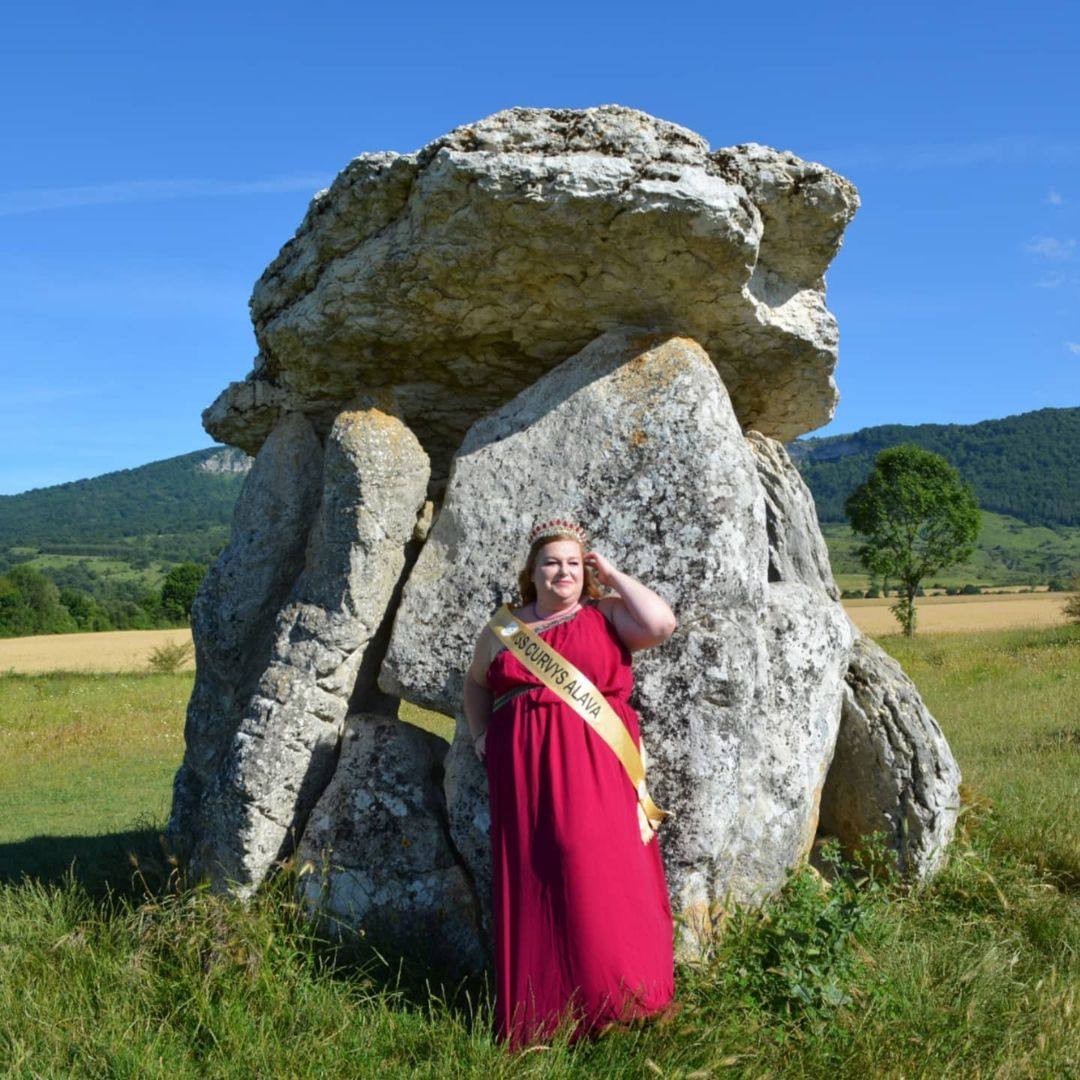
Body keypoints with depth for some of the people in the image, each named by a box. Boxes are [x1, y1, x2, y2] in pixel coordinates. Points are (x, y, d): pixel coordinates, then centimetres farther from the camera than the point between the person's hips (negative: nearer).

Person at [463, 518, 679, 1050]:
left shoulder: (607, 615, 7)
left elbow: (661, 624, -11)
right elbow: (476, 683, 29)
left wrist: (612, 575, -1)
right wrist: (480, 735, 15)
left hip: (595, 766, -3)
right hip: (523, 769, 3)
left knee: (597, 869, -12)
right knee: (529, 880, 1)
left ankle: (616, 1002, -1)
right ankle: (537, 1018, 9)